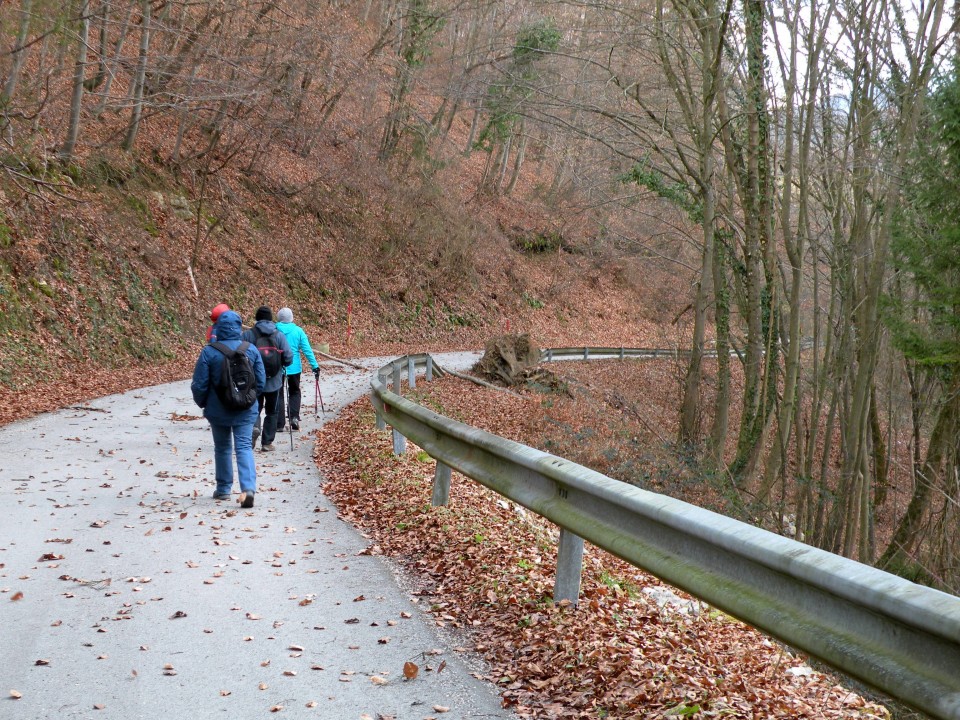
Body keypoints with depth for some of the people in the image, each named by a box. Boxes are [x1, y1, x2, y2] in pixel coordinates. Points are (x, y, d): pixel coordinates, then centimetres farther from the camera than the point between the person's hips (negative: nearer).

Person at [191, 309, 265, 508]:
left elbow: (199, 384, -8)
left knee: (222, 447, 15)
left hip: (218, 410, -1)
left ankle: (223, 489, 23)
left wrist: (202, 403, 11)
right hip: (245, 410, 1)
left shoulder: (209, 352, -12)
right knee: (244, 447, -1)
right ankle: (248, 487, -19)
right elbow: (261, 381, 2)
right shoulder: (251, 350, -3)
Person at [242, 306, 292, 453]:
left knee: (255, 408, 15)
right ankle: (267, 443, 15)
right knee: (271, 412, 14)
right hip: (274, 382, 0)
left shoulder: (247, 334, -7)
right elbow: (288, 358, -7)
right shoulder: (279, 335, -5)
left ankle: (254, 426, -16)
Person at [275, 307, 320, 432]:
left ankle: (279, 424, 5)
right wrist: (315, 365, -2)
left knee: (278, 394, 8)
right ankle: (294, 416, 1)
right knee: (294, 392, 19)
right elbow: (307, 349, -6)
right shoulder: (298, 331, -5)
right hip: (294, 367, 1)